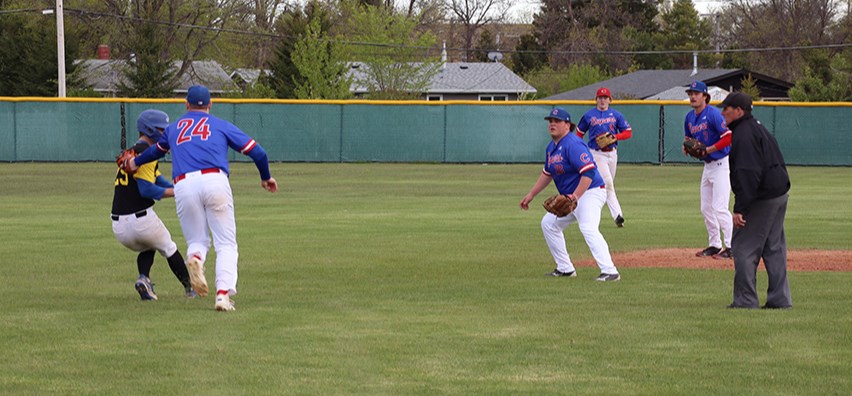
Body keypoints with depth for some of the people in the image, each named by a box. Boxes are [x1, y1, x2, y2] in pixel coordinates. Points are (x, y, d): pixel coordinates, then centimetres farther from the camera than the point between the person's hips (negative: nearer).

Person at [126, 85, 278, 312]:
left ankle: (195, 258, -21)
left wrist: (136, 163, 67)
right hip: (215, 181, -2)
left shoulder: (174, 128, 27)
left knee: (197, 240, 16)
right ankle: (223, 294, -17)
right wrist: (266, 178, 34)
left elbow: (158, 149, 47)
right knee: (226, 244, 4)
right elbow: (257, 152, 16)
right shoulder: (220, 125, 21)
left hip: (183, 186, 2)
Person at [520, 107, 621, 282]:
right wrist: (531, 194, 22)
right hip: (570, 196, 11)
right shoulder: (552, 147, 11)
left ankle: (610, 271, -37)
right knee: (548, 223, 17)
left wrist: (575, 196, -34)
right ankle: (565, 269, 22)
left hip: (589, 193, -11)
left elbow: (589, 171, -29)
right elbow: (547, 173, 25)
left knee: (588, 229, -29)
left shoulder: (572, 144, -20)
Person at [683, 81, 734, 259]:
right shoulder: (690, 117, 8)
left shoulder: (713, 114, -18)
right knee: (706, 209, 12)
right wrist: (687, 147, 0)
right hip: (708, 165, 9)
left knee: (720, 207, -13)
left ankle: (731, 247, -9)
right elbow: (688, 138, 23)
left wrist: (708, 149, -24)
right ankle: (715, 245, 22)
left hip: (721, 163, -9)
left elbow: (729, 137, -23)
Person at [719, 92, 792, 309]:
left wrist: (740, 208, -28)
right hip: (779, 194, 10)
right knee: (774, 248, 14)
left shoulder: (744, 134, -17)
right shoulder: (756, 127, 16)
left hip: (761, 199, -10)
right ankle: (780, 299, 16)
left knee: (744, 248, -4)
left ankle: (745, 301, -3)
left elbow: (748, 174, -26)